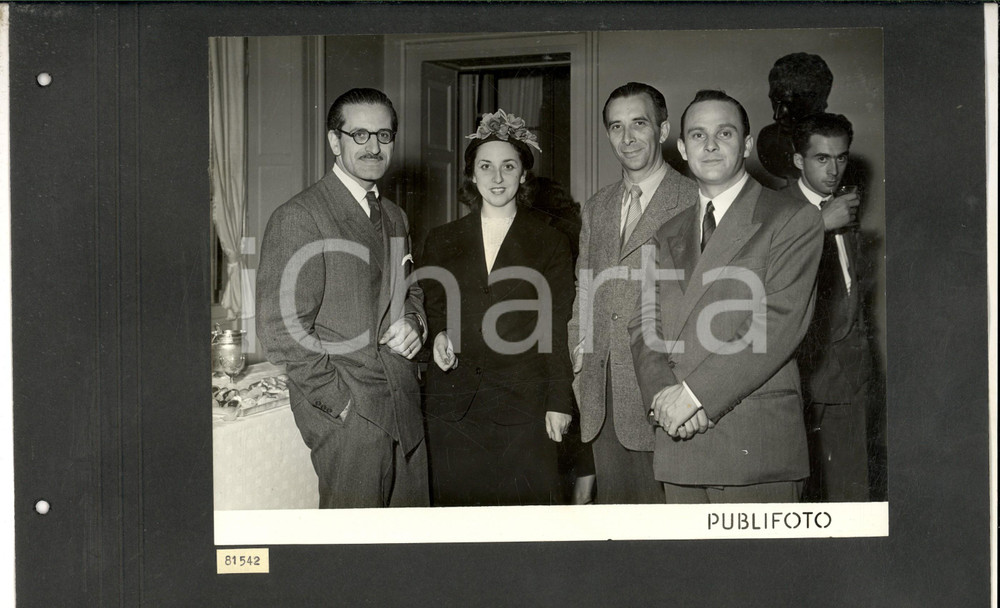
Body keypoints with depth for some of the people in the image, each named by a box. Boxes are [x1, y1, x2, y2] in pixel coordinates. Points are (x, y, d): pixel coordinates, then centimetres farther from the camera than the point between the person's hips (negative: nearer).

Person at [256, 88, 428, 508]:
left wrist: (413, 323, 4)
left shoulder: (394, 218, 15)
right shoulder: (299, 217, -11)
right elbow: (281, 330, -16)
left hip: (403, 407, 7)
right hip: (347, 415, -7)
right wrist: (341, 404, -15)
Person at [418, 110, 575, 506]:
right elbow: (429, 308, 16)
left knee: (528, 503, -3)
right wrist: (438, 336, -6)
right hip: (453, 404, 2)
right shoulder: (441, 241, 11)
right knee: (456, 504, 2)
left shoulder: (550, 244, 6)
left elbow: (557, 331, 4)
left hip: (523, 404, -1)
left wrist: (559, 401, -1)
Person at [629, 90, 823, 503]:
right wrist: (662, 395, -8)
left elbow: (778, 326, -11)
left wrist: (693, 393, -14)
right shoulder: (669, 236, 18)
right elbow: (644, 325, 11)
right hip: (678, 441, 5)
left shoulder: (794, 221, -1)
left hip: (756, 444, -5)